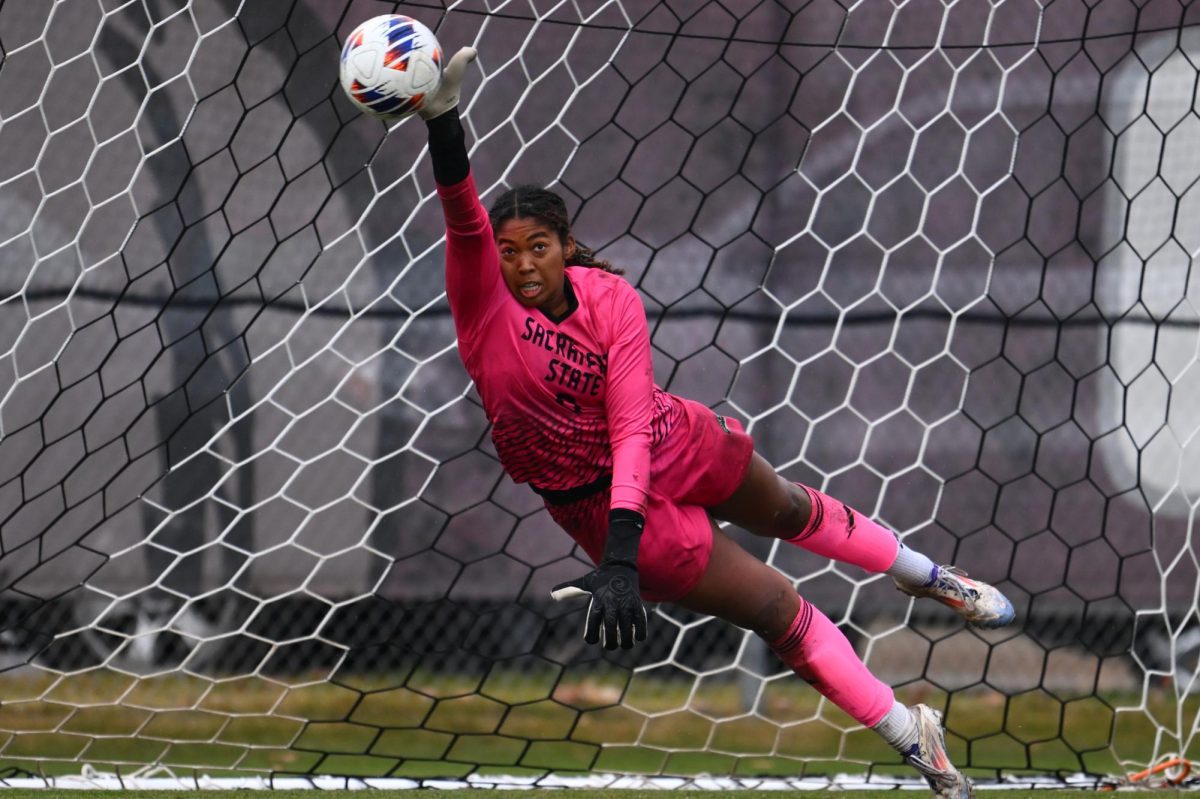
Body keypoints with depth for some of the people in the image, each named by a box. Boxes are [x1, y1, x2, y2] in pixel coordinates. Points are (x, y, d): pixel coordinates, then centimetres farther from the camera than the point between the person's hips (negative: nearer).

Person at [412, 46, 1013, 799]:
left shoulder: (611, 301, -21)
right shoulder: (487, 311, -23)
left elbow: (631, 428, -28)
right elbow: (465, 224, -43)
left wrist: (620, 558, -40)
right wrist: (444, 126, -64)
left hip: (679, 446, 2)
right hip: (602, 501, -2)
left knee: (793, 511, 28)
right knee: (777, 609, 0)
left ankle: (930, 575, 56)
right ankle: (913, 738, 13)